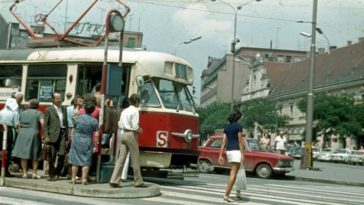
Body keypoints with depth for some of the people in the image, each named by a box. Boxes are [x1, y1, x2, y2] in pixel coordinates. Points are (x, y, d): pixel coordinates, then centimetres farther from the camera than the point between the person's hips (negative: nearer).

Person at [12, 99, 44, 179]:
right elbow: (42, 123, -15)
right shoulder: (38, 113, -1)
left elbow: (19, 125, 14)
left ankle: (24, 172, 5)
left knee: (23, 155, 7)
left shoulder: (23, 113, 13)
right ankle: (34, 173, 4)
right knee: (35, 156, 6)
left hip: (23, 135, 3)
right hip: (34, 135, -3)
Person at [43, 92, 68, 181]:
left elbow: (66, 123, 14)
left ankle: (57, 173, 13)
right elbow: (45, 124, -2)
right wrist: (46, 136, -10)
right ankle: (52, 174, 13)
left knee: (62, 155, -4)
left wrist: (67, 135, 7)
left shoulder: (64, 109, 15)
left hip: (62, 134, 3)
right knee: (52, 157, 3)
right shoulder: (49, 110, 2)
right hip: (53, 136, -3)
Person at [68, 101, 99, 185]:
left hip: (76, 141, 1)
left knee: (75, 161, 8)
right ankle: (84, 179, 1)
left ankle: (73, 179, 12)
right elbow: (96, 135, -6)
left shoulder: (78, 118, -2)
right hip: (87, 143, -1)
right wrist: (95, 146, 1)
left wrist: (73, 139, 23)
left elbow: (74, 130, 9)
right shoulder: (94, 121, -6)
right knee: (86, 162, 4)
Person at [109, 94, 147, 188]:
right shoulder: (135, 111, -10)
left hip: (124, 134, 7)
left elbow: (120, 124, 13)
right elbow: (135, 126, -17)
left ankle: (114, 181, 2)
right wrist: (139, 130, 2)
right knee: (135, 160, 2)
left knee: (121, 158, 6)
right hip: (131, 135, -7)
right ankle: (138, 182, 10)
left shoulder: (124, 111, 13)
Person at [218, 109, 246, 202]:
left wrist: (220, 155, 5)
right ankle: (226, 194, -16)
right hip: (236, 150, -7)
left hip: (228, 151, 7)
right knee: (233, 174, -9)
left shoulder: (227, 127, 11)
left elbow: (223, 142, 7)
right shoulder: (239, 126, -8)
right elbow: (240, 141, -13)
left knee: (235, 171, 24)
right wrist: (242, 155, -13)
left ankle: (238, 191, 26)